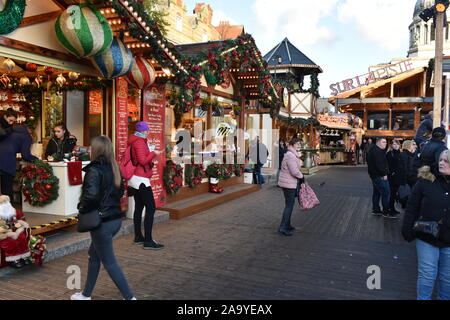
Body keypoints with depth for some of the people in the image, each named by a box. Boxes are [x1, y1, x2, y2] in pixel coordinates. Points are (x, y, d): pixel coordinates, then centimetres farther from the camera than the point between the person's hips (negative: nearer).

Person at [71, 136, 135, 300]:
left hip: (102, 222, -8)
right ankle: (86, 294, 35)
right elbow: (120, 192, 14)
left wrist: (82, 208, -10)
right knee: (94, 255, 22)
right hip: (115, 218, 8)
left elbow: (91, 195, -27)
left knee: (109, 262, 4)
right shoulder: (114, 168, 6)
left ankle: (129, 297, 8)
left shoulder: (94, 170, -16)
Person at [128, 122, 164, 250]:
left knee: (139, 207, 13)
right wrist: (154, 153, -8)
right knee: (151, 208, -10)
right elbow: (143, 161, -20)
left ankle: (138, 237, 19)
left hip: (135, 179, 10)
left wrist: (151, 157, 18)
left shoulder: (134, 141, 17)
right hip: (141, 179, -10)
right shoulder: (140, 142, -13)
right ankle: (148, 241, -10)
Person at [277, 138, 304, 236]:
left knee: (290, 203, 18)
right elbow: (294, 171, -25)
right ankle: (283, 227, -4)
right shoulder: (290, 155, -21)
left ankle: (287, 225, 29)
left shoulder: (294, 155, 14)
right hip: (289, 183, -11)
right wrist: (302, 177, -9)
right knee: (289, 205, -7)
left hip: (291, 183, 11)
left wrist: (300, 177, 16)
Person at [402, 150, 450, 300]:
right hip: (426, 238, -2)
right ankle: (423, 298, 26)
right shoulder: (425, 181, -8)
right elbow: (411, 208, -6)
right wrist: (408, 230, -10)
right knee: (427, 276, 8)